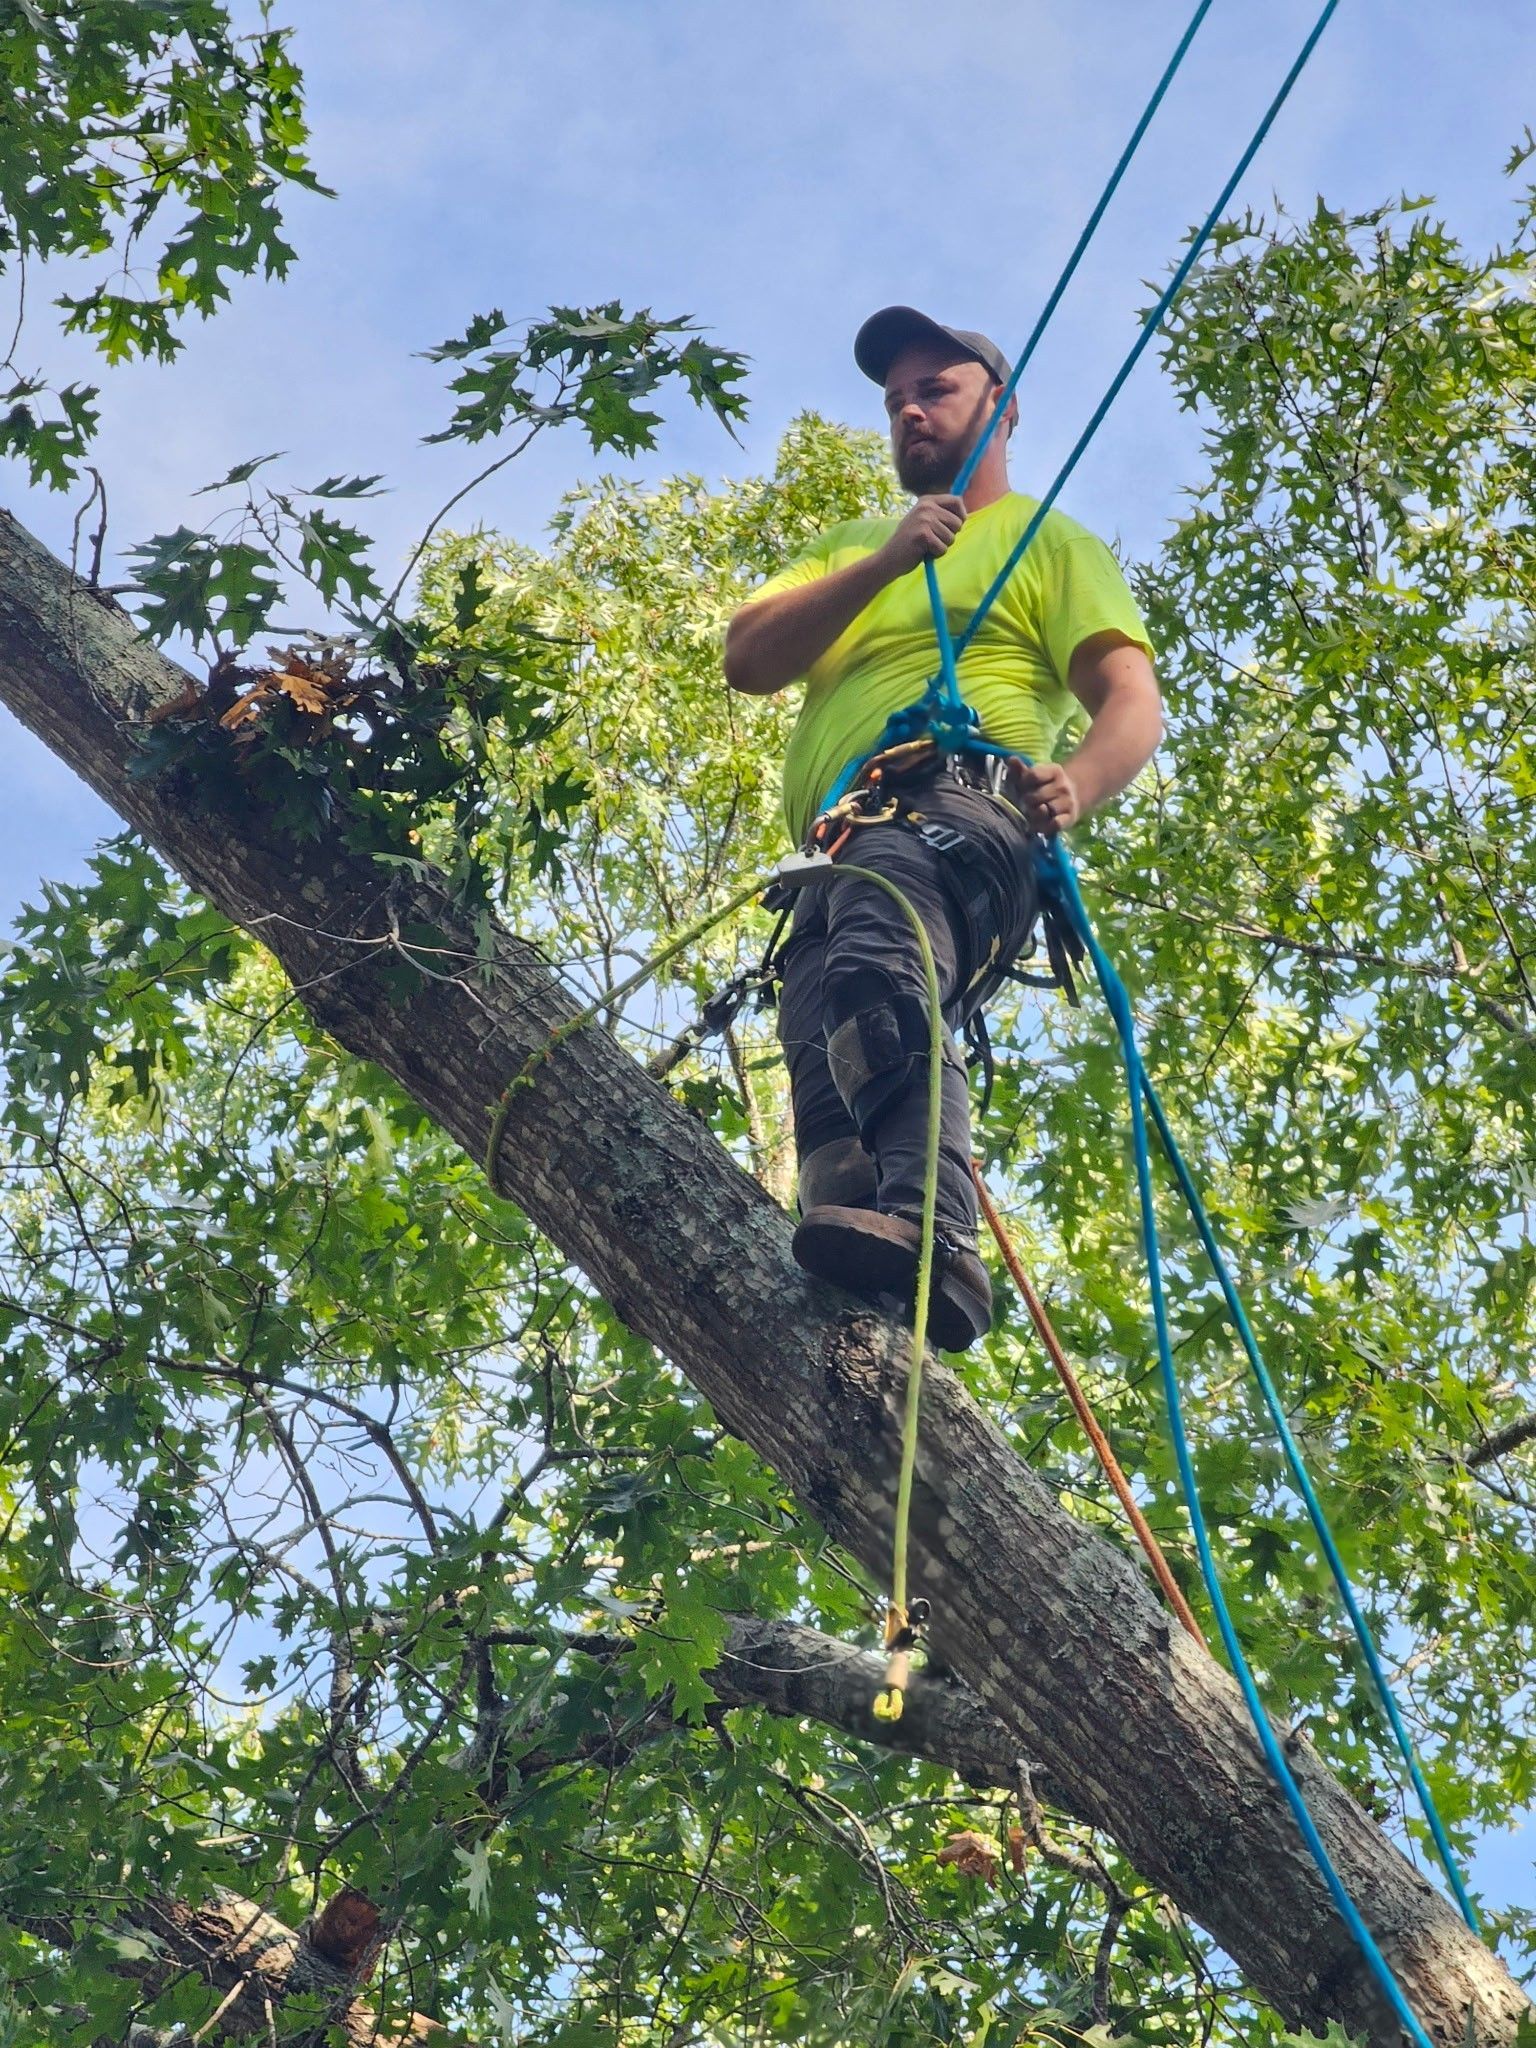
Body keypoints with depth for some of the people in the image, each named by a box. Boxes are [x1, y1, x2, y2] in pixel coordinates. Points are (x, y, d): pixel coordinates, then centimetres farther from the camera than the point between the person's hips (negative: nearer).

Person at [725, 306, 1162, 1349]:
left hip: (963, 805, -6)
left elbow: (1134, 705, 5)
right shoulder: (849, 545, 38)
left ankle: (891, 1208, -58)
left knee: (872, 962, -38)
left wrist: (1073, 787, -18)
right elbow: (749, 662, 19)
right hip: (838, 848, 6)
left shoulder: (1049, 540, 21)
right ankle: (938, 1256, -43)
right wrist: (883, 564, 5)